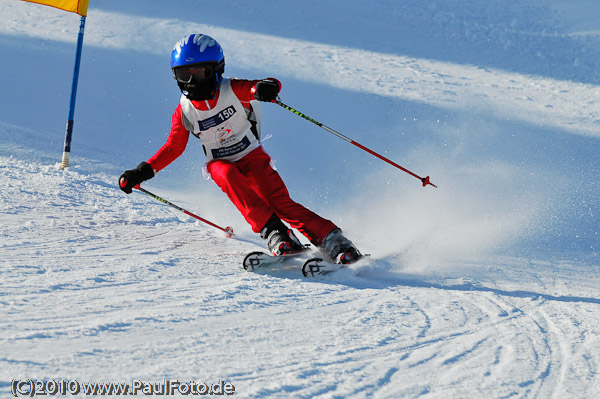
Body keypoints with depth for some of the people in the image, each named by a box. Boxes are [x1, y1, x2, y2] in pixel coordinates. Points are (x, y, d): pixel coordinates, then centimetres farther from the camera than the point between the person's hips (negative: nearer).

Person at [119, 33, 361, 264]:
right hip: (220, 164, 2)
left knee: (279, 202, -22)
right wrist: (144, 171, -2)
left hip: (252, 155, -2)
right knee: (227, 175, -35)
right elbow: (174, 147, 8)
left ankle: (332, 241, -20)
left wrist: (266, 87, -50)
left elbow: (273, 85, -25)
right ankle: (273, 232, -39)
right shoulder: (184, 113, -5)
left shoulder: (232, 91, -14)